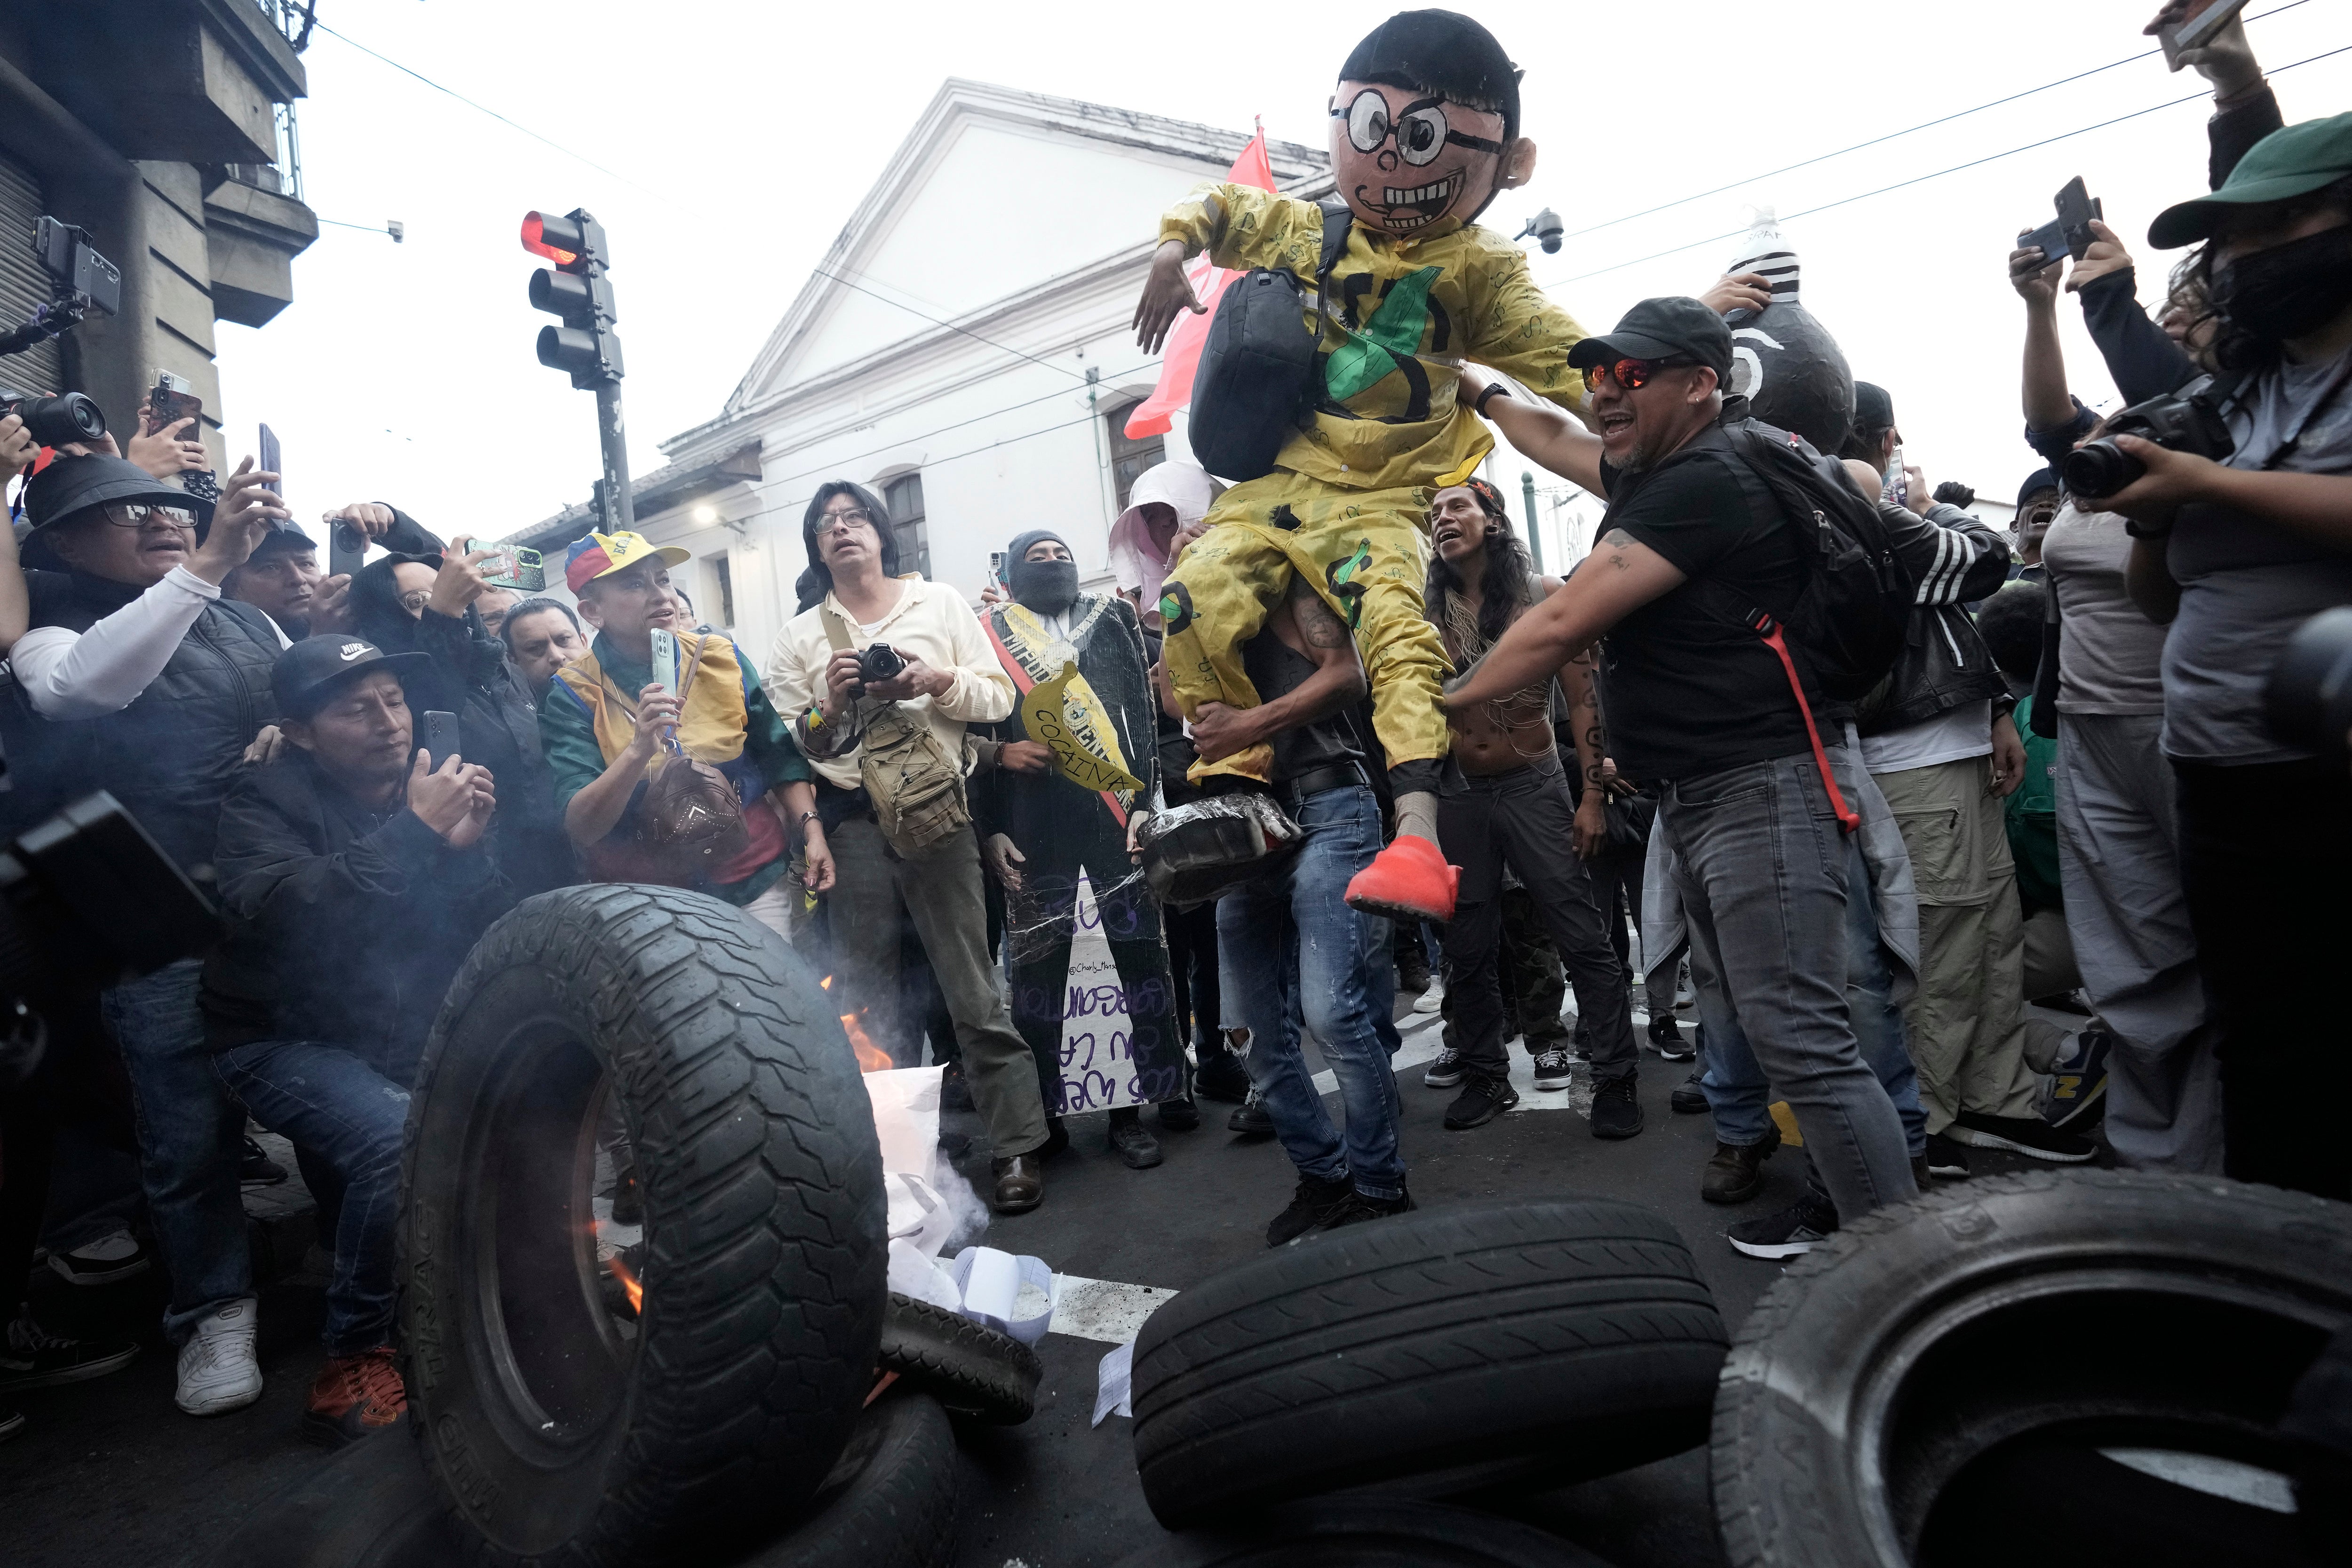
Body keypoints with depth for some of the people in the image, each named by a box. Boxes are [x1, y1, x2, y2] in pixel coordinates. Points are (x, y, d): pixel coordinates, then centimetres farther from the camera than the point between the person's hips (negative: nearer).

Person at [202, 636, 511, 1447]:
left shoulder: (435, 787, 2)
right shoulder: (267, 803, -9)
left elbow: (499, 939, -2)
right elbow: (282, 912, -32)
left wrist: (466, 849, -19)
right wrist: (411, 831, -31)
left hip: (412, 1035, 5)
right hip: (286, 1040, -5)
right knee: (401, 1143, -32)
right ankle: (354, 1358, -13)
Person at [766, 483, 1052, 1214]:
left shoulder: (940, 602, 11)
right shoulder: (799, 638, 14)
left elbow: (999, 696, 6)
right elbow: (787, 749, 9)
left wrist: (938, 681, -11)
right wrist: (832, 704, -8)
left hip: (935, 812, -2)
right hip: (850, 823, 2)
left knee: (974, 992, -2)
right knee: (867, 997, 8)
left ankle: (1018, 1147, 5)